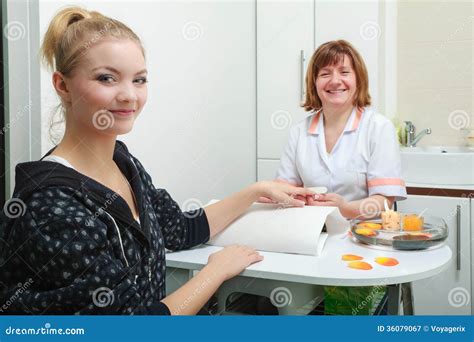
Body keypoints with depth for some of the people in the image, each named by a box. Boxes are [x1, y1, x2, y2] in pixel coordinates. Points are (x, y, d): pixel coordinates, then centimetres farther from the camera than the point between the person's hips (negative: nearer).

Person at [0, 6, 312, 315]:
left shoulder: (123, 161, -4)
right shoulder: (51, 207, -26)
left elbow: (183, 229, 7)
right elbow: (130, 315, -23)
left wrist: (259, 190, 6)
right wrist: (218, 268, -12)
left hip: (152, 304, 6)